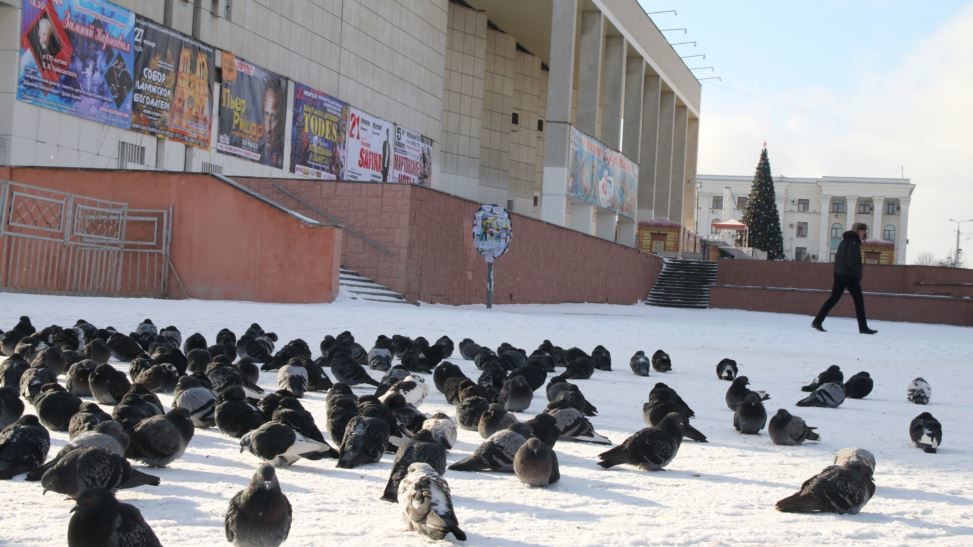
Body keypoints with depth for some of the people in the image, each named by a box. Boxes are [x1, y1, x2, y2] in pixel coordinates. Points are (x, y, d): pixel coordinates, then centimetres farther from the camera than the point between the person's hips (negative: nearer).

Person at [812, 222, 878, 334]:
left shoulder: (844, 241, 16)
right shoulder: (854, 242, -12)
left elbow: (838, 257, 18)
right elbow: (852, 262, -19)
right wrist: (858, 275, -10)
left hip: (839, 274, 9)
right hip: (850, 275, -9)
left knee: (834, 298, 8)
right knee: (859, 300, -1)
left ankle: (817, 321, 3)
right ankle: (863, 327, 2)